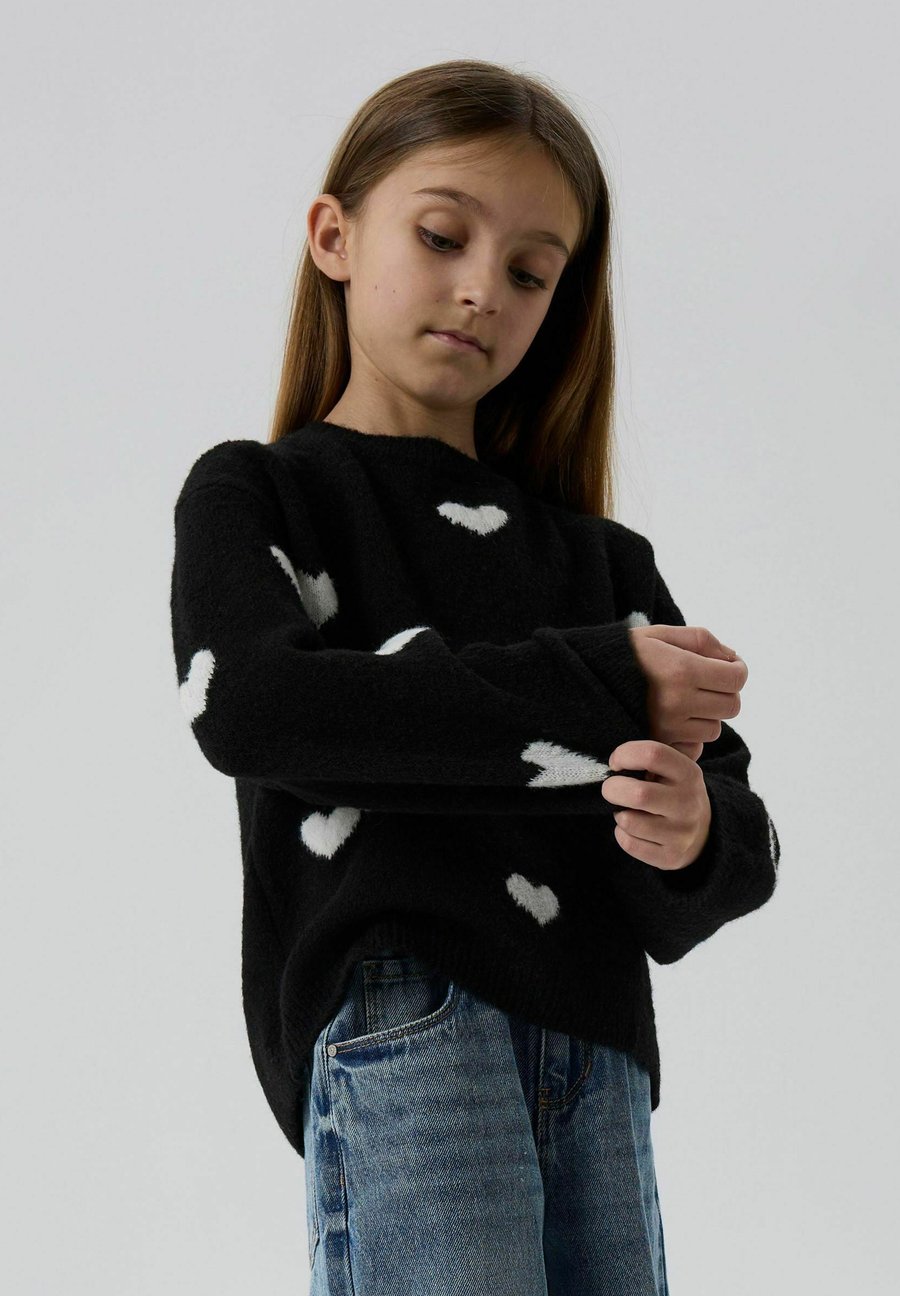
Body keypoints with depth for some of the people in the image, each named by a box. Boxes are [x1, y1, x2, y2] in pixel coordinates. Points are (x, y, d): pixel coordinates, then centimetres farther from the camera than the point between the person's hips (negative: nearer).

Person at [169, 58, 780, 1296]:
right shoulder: (254, 493, 10)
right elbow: (249, 708, -12)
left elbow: (745, 846, 11)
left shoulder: (606, 560, 19)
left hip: (597, 1053, 4)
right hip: (395, 1020, -4)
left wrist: (693, 836, -15)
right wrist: (600, 694, -11)